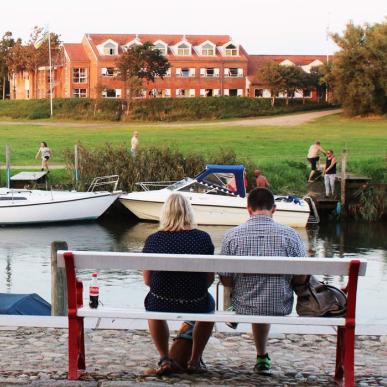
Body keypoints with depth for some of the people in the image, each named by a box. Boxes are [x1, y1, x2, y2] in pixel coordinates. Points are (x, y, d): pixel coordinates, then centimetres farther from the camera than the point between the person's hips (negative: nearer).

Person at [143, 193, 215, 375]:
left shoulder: (153, 240, -7)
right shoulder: (203, 238, -8)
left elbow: (147, 280, 2)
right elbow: (210, 278, 0)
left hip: (161, 305, 0)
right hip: (196, 304, 0)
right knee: (209, 303, 36)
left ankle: (165, 359, 31)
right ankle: (195, 361, 36)